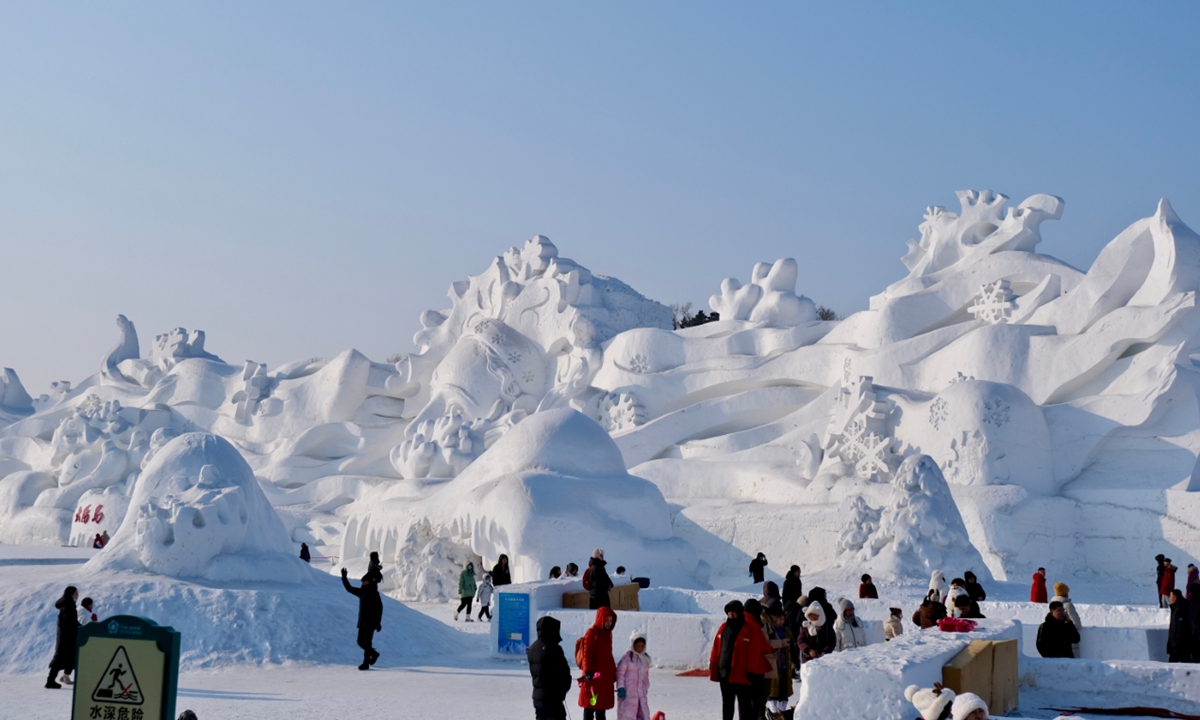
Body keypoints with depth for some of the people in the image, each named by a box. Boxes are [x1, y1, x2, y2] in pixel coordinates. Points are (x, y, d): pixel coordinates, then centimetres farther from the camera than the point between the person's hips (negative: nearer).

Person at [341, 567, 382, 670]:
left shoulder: (374, 594, -14)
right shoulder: (362, 592, 7)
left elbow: (379, 610, -16)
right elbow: (349, 588, 14)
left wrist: (378, 623, -19)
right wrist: (344, 578, 7)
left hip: (370, 623, -8)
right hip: (362, 622, 8)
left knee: (366, 643, -4)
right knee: (360, 642, 12)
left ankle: (366, 663, 3)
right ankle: (374, 653, 32)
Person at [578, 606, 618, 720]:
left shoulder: (608, 633, 14)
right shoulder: (592, 633, -10)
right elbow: (586, 654, -14)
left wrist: (613, 671, 22)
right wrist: (588, 671, -21)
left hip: (606, 676, 8)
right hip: (594, 676, -8)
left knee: (601, 705, 14)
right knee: (590, 706, -3)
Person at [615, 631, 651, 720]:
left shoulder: (646, 659, 12)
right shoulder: (627, 657, -7)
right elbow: (620, 672, -8)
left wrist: (646, 690, 16)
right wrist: (620, 687, -14)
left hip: (641, 693, 6)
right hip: (628, 693, -6)